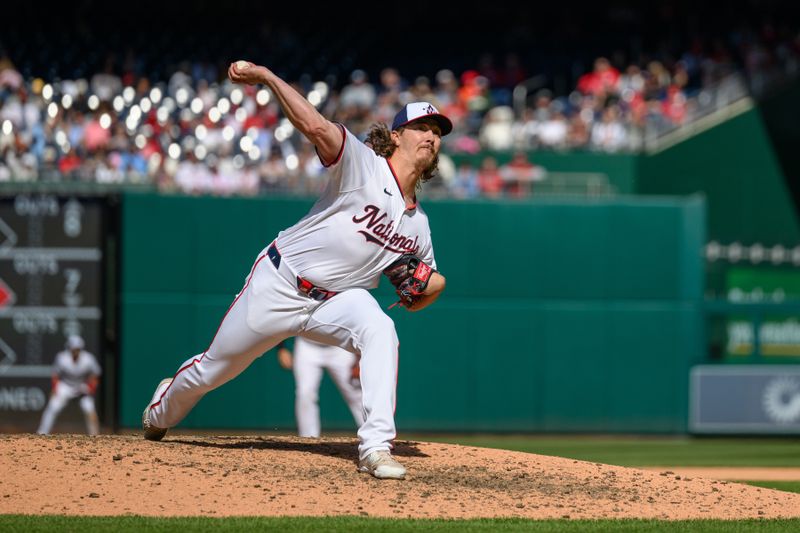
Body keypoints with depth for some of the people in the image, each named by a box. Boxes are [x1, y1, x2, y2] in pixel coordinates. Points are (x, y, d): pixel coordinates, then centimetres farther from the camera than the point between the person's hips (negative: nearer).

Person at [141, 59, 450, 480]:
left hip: (337, 300, 4)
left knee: (380, 331, -30)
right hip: (279, 284, -4)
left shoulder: (418, 225, 6)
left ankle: (376, 448, -33)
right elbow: (314, 126, -27)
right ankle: (162, 411, 44)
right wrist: (267, 78, -38)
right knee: (213, 368, 10)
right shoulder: (364, 165, -12)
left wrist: (431, 287, -10)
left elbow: (412, 301, 13)